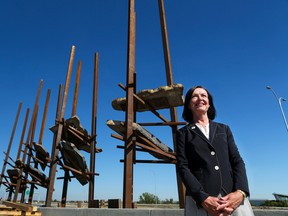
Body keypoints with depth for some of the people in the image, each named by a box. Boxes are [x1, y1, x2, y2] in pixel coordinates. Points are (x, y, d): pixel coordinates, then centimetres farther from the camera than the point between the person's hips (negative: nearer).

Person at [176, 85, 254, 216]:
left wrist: (240, 191, -10)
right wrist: (203, 198, -15)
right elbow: (182, 167, -2)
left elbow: (237, 160, 8)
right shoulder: (183, 133, 9)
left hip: (234, 197, 2)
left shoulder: (224, 129, 17)